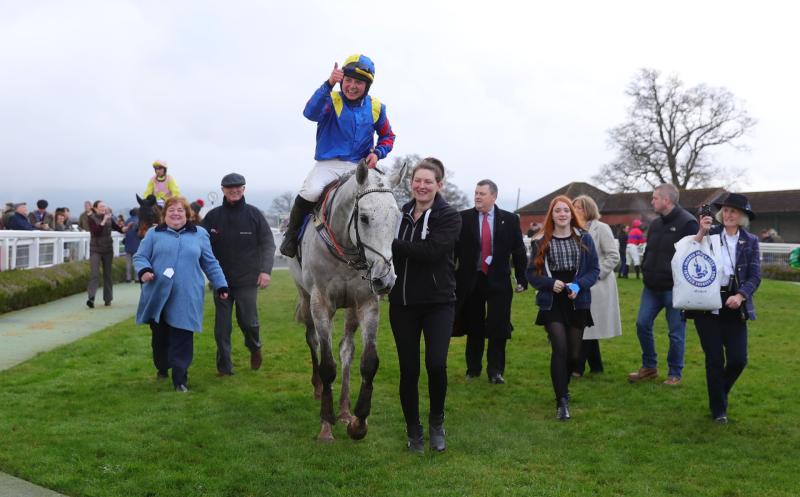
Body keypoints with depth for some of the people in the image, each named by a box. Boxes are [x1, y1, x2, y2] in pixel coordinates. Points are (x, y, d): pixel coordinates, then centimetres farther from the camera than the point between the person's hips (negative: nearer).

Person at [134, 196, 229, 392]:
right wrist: (144, 270, -15)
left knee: (182, 339, -5)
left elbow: (210, 263, 13)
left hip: (186, 298, -1)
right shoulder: (154, 234, 7)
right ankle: (162, 368, 36)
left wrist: (221, 285, 10)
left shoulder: (199, 234, 9)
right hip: (158, 296, 1)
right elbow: (139, 257, 6)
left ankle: (180, 378, -1)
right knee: (159, 336, 14)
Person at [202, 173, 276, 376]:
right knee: (222, 326, 3)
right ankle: (224, 366, 14)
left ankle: (255, 347, 35)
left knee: (248, 321, 3)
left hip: (247, 280, -1)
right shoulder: (213, 216, 1)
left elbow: (268, 243, -2)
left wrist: (266, 270, -12)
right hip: (221, 280, 1)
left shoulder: (254, 214, -1)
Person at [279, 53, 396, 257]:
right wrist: (329, 85, -31)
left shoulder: (375, 108, 9)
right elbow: (310, 113, -23)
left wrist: (377, 153, -1)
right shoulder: (331, 100, -1)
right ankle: (291, 233, -2)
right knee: (310, 192, -30)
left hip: (358, 167, 3)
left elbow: (388, 136, 20)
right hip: (328, 164, -2)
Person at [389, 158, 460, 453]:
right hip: (402, 303, 3)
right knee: (409, 370, 6)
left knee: (436, 364, -15)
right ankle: (413, 431, 24)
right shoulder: (399, 215, 6)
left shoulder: (449, 218, -5)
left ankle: (437, 421, 13)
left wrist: (392, 245, -22)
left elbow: (431, 251, -22)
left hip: (438, 303, -3)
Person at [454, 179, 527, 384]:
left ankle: (495, 371, 11)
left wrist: (522, 279, 4)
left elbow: (519, 250, 5)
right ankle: (473, 369, 23)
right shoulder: (463, 218, -1)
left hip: (498, 281, 0)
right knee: (474, 328, 10)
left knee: (498, 329, 0)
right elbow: (454, 249, -1)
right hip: (470, 280, 0)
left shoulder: (510, 219, 1)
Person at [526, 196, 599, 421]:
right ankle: (562, 401, -6)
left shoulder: (584, 238, 2)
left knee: (574, 353, 8)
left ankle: (562, 388, 37)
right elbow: (531, 273, 2)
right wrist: (551, 283, -15)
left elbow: (594, 269, 2)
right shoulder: (541, 241, 0)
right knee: (560, 349, -15)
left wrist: (578, 285, -16)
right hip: (552, 304, -2)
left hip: (577, 303, 2)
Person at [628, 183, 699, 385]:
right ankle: (649, 367, 20)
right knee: (642, 324, 4)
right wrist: (646, 271, 10)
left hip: (674, 288, -7)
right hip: (652, 287, 7)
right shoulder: (655, 224, 13)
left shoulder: (687, 223, -11)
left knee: (676, 332, 3)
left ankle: (675, 374, 16)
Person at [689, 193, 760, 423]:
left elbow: (755, 276, -1)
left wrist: (740, 296, -18)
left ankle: (720, 394, 29)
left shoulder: (750, 241, 5)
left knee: (738, 360, -1)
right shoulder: (709, 234, 1)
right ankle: (718, 409, 18)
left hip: (734, 306, 2)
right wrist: (700, 234, -19)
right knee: (715, 359, 1)